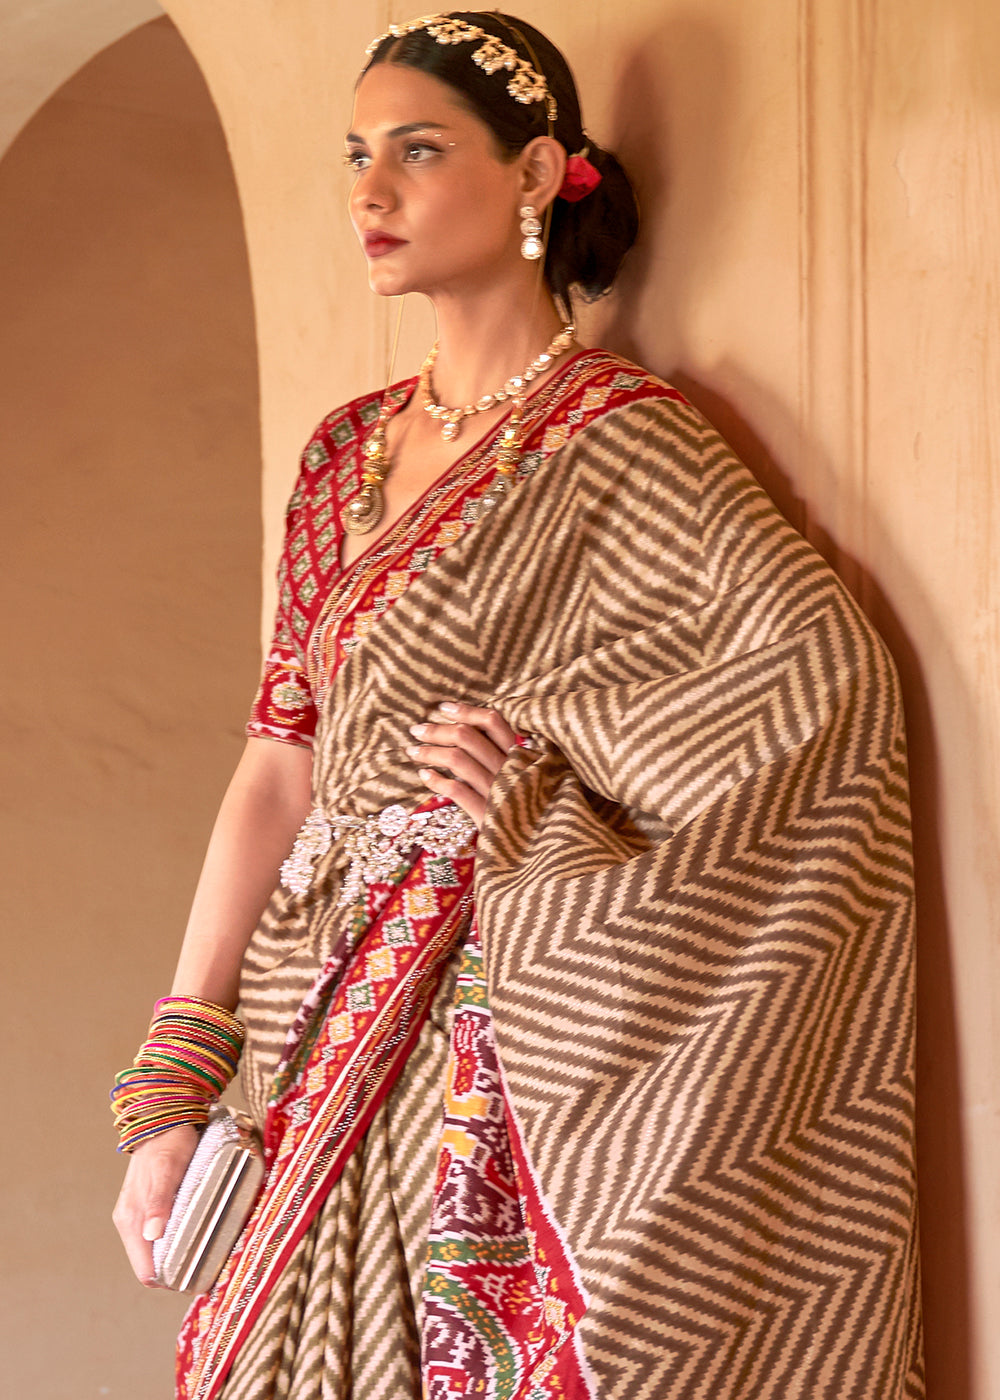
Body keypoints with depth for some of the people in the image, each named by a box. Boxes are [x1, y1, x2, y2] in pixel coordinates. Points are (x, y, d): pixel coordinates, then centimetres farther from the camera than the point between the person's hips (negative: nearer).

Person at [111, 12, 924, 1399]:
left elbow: (828, 658, -24)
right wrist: (174, 1086, 2)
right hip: (334, 1048, 6)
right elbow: (279, 768, 7)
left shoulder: (616, 439, -9)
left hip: (500, 1046, -6)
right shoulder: (349, 452, 10)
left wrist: (552, 727, -19)